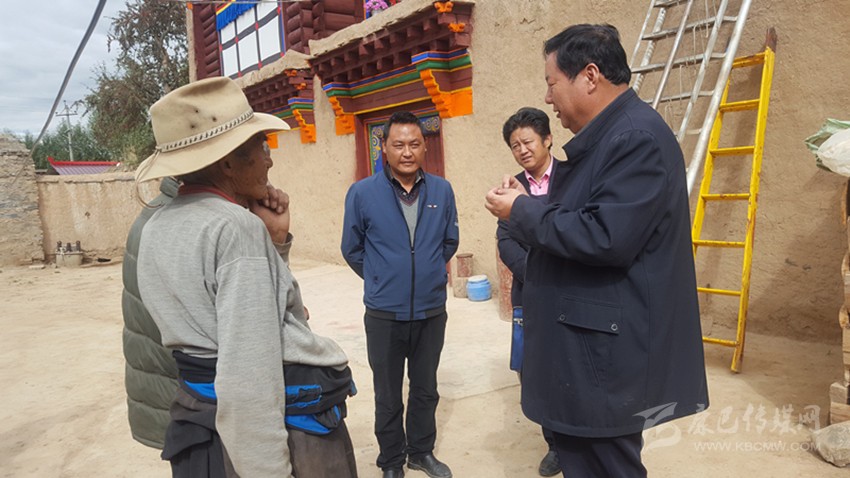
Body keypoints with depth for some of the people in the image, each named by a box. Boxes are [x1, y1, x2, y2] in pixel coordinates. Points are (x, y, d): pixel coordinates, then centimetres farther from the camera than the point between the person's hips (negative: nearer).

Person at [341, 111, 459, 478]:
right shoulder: (362, 193, -11)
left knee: (426, 389, 18)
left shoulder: (442, 191, -4)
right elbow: (352, 250, 2)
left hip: (432, 311, 2)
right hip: (384, 315, -2)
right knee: (387, 395, 14)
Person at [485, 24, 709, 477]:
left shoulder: (639, 137, -19)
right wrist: (528, 204, 4)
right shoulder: (600, 137, 13)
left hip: (605, 350, -10)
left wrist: (522, 212, -16)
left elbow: (606, 237, -29)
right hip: (582, 341, 10)